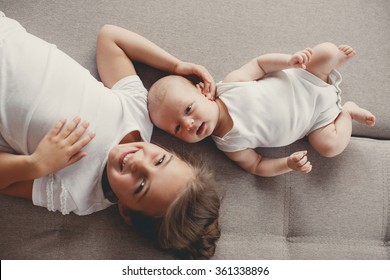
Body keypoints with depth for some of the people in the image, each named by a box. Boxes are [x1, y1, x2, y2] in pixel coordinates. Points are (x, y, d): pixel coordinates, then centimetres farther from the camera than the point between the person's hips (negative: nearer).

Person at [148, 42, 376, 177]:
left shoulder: (231, 84, -25)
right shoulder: (228, 144, -21)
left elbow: (260, 64, -12)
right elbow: (257, 166, -11)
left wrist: (290, 60, -28)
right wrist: (288, 164, -29)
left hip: (302, 80, 0)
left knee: (326, 51, -20)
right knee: (328, 146, -21)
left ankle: (338, 57, 20)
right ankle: (346, 112, 12)